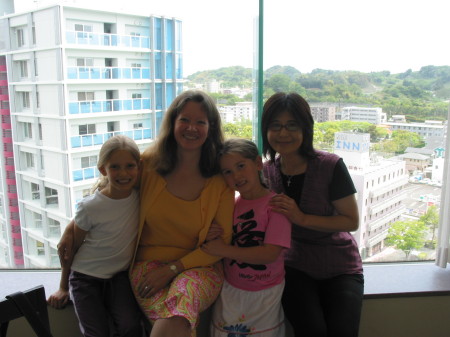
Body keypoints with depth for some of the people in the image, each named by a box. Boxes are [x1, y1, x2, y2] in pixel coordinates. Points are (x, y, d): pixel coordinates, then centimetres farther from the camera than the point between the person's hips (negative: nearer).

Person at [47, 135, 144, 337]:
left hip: (120, 275, 2)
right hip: (86, 276, -2)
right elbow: (71, 247, -5)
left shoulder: (142, 196, -12)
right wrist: (63, 288, 6)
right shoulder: (90, 207, -18)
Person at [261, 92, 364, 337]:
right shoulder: (267, 171, -2)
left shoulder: (331, 166, -15)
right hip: (296, 266, 2)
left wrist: (302, 218, -25)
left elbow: (352, 221, -13)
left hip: (340, 268, -1)